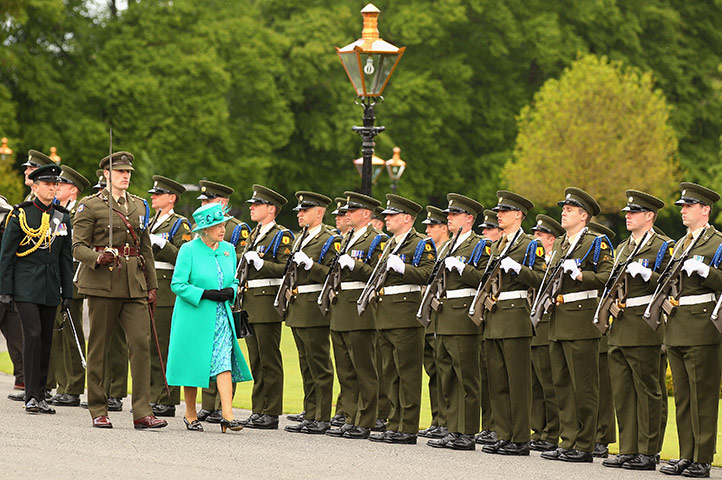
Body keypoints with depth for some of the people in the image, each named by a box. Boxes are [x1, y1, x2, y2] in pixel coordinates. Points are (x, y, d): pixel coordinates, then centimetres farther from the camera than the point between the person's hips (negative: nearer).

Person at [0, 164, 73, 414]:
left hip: (50, 289, 5)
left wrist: (67, 292, 12)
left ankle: (40, 395, 13)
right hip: (26, 287, -5)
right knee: (33, 334, -14)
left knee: (46, 339, 6)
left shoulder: (62, 217, 10)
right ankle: (31, 396, -13)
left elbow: (66, 258, 15)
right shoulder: (20, 215, -4)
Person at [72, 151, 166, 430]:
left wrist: (151, 286, 15)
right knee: (99, 346, 1)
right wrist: (97, 257, -25)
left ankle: (142, 412, -9)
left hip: (135, 284, 4)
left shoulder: (139, 206, 16)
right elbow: (78, 246, -4)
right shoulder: (90, 206, 0)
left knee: (141, 342, -8)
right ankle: (98, 411, 12)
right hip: (103, 282, -4)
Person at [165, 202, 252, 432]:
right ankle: (190, 415, 18)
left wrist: (230, 292, -5)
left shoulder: (228, 249, 9)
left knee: (224, 362, -8)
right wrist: (205, 294, -18)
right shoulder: (189, 250, -8)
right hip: (194, 317, -4)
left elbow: (234, 280, 18)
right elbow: (178, 284, -10)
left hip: (221, 317, 4)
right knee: (193, 365, 3)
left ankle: (228, 416, -14)